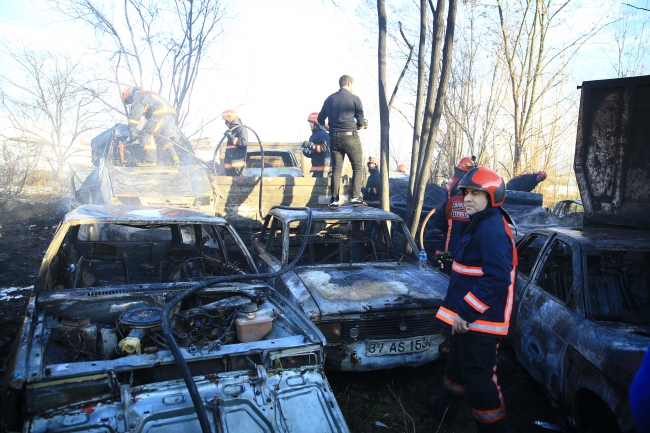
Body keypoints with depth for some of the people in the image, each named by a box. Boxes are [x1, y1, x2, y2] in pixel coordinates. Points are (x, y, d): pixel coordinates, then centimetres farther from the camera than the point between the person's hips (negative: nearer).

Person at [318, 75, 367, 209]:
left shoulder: (329, 99, 12)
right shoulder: (355, 99, -1)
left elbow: (320, 119, 15)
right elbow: (361, 123, -4)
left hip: (334, 138, 4)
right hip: (350, 137, -4)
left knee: (336, 169, 7)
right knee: (357, 167, 7)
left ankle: (334, 200, 4)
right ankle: (355, 197, 0)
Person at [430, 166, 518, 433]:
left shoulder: (492, 230, -22)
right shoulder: (481, 225, 12)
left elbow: (497, 278, -30)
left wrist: (465, 312, -26)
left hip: (480, 320, -11)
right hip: (468, 316, 11)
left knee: (477, 377, 0)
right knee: (456, 366, 26)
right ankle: (443, 409, 45)